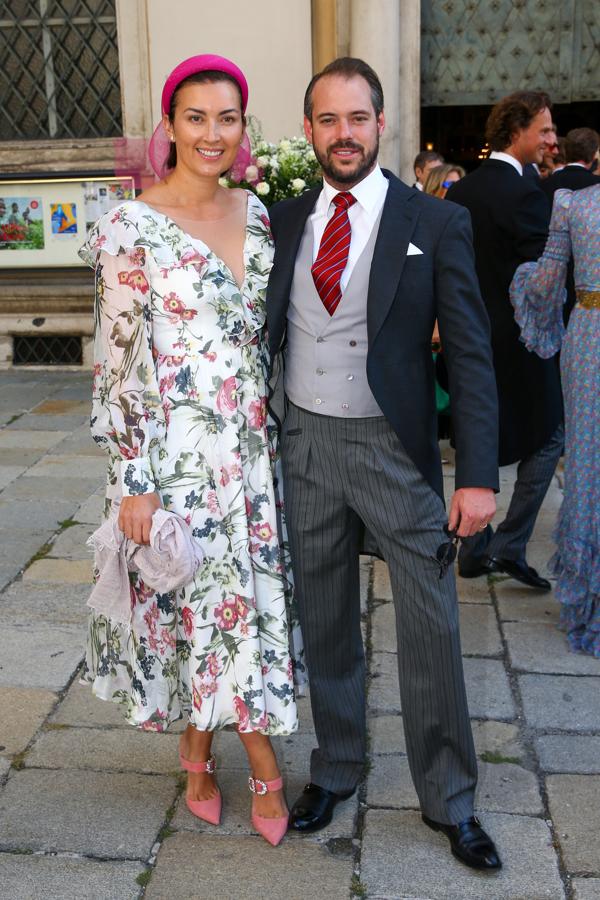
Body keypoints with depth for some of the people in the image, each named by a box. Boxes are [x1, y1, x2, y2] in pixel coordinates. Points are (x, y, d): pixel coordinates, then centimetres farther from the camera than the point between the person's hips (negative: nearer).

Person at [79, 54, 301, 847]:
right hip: (177, 451, -5)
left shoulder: (255, 212, 7)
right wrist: (134, 481, -12)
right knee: (204, 601, 6)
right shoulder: (132, 228, -11)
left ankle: (202, 748, 34)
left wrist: (279, 431, 14)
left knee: (246, 595, 12)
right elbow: (120, 364, -11)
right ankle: (260, 761, 29)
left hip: (252, 444, 6)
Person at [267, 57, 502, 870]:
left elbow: (470, 354, -7)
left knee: (432, 630, 4)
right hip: (303, 445, 3)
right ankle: (336, 768, 37)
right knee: (324, 625, 16)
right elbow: (263, 334, 11)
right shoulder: (282, 222, 5)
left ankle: (449, 801, 24)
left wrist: (478, 475, -13)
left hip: (396, 447, -3)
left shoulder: (436, 223, -5)